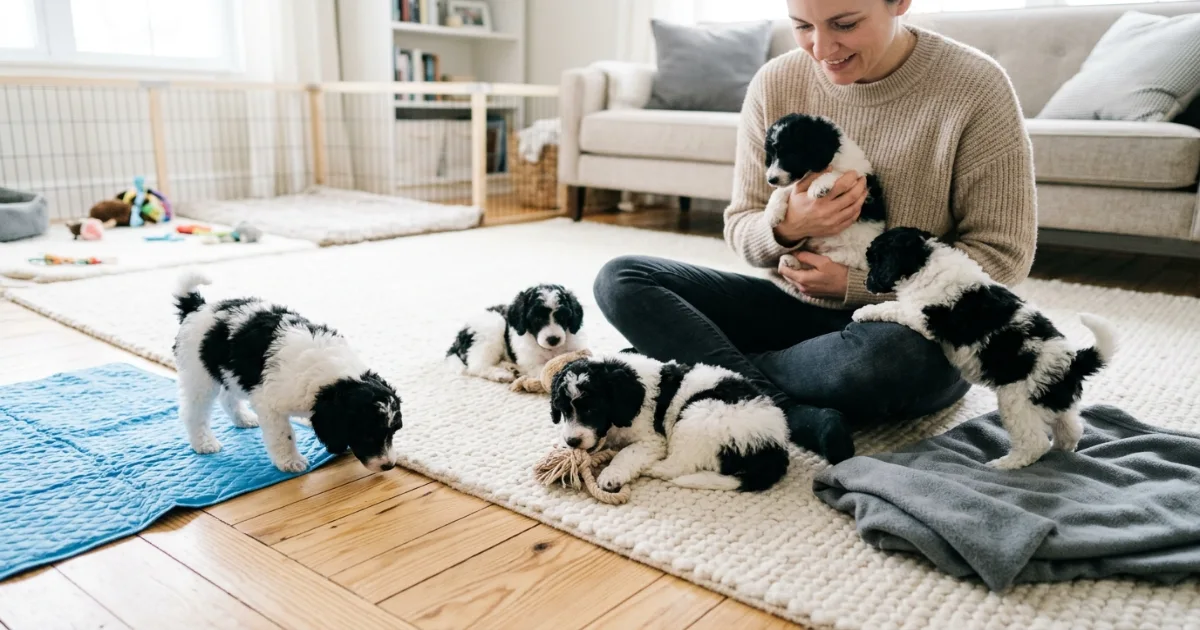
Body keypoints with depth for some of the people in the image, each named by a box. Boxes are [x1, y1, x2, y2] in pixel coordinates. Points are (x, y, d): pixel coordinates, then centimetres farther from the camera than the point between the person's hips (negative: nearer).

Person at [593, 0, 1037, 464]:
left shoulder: (975, 87, -13)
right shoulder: (776, 83, -4)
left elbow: (1003, 257, -10)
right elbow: (740, 229, 2)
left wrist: (855, 284, -18)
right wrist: (785, 230, -22)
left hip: (913, 327, -3)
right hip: (792, 303, 4)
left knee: (891, 354, -41)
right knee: (621, 280, -13)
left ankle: (710, 365, -13)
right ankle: (801, 420, -27)